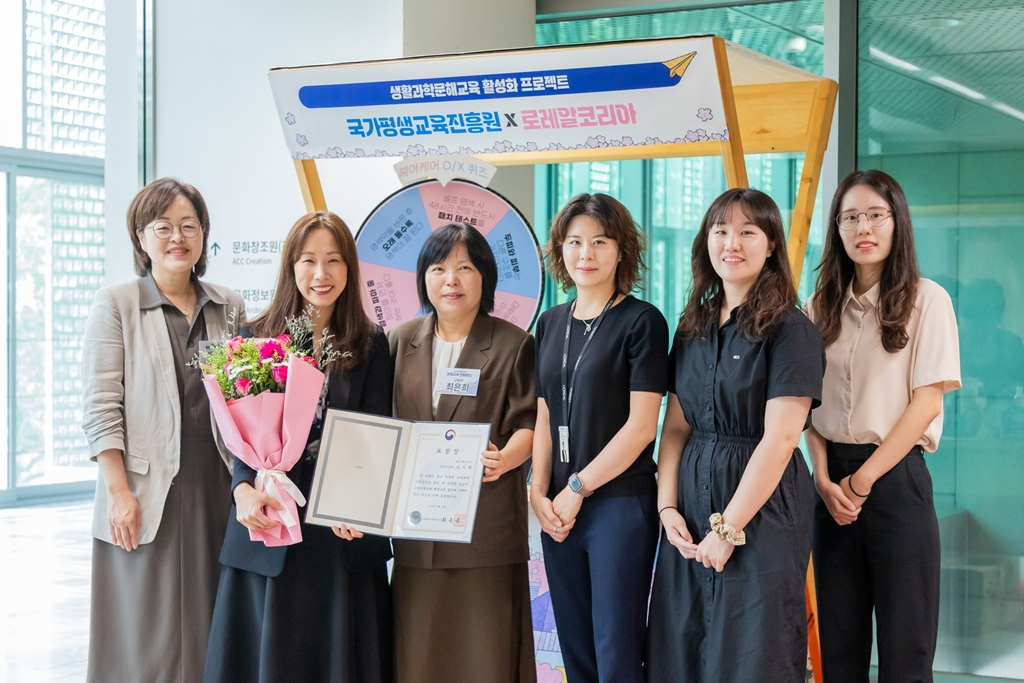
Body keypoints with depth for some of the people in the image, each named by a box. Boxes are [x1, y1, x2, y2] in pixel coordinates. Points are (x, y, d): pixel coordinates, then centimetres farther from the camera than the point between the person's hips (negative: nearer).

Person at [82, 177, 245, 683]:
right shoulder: (115, 305, 1)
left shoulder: (229, 307, 11)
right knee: (147, 636, 0)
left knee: (210, 629, 7)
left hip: (215, 489, 3)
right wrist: (118, 491, -12)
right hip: (146, 495, -3)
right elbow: (100, 407, -4)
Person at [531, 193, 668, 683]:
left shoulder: (642, 322, -6)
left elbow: (641, 426, -11)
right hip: (559, 511, 6)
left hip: (620, 503, -6)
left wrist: (579, 487, -10)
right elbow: (544, 418, 12)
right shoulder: (551, 323, 12)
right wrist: (539, 494, -1)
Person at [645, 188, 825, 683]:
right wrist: (668, 507, -2)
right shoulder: (693, 328, 12)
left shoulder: (790, 330, -9)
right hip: (690, 512, 6)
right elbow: (675, 427, 11)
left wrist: (729, 528, -16)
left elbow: (779, 440, -15)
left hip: (762, 511, -6)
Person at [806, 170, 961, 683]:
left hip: (896, 476, -4)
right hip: (834, 481, 4)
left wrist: (863, 479, -10)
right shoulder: (821, 307, 10)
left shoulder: (925, 300, -4)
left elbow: (927, 401, -8)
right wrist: (824, 477, -6)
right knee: (838, 640, 8)